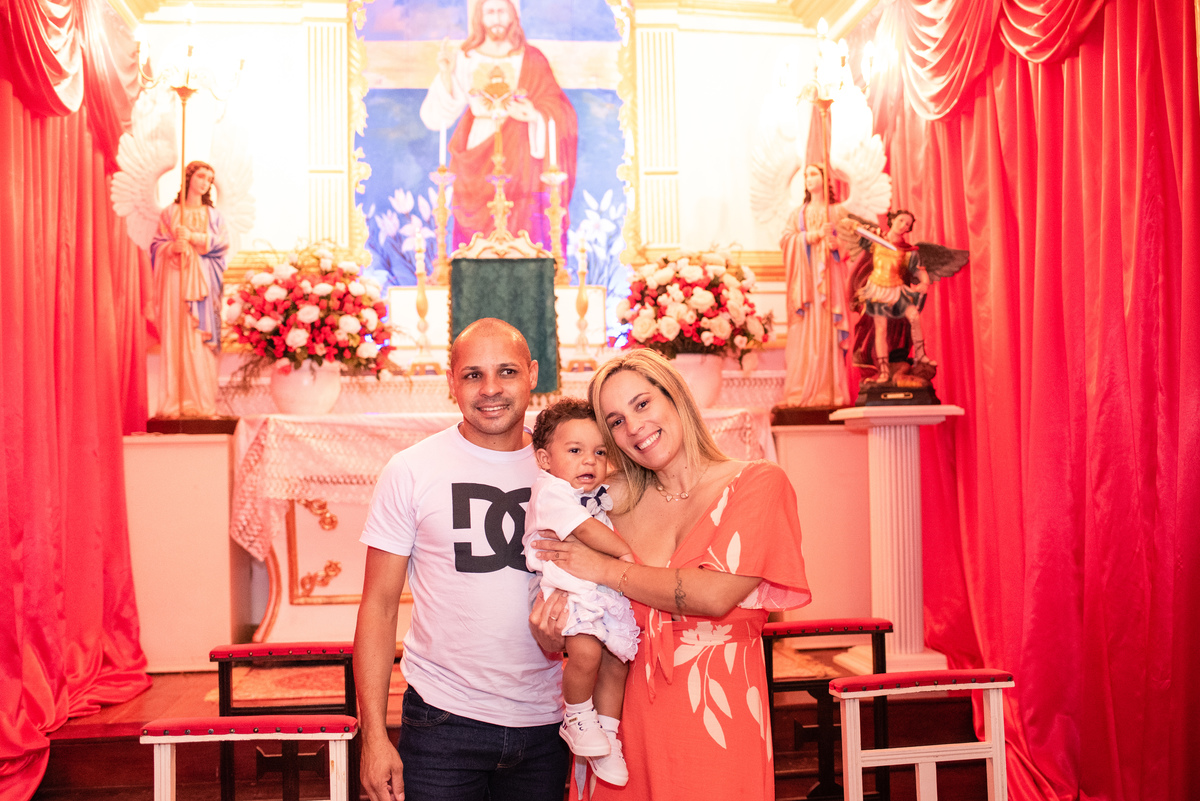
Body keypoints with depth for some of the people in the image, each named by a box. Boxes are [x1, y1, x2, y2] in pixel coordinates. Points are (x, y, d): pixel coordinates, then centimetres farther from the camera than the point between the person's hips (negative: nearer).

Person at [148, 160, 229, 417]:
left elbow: (221, 243, 0)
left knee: (201, 339, -6)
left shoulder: (214, 215, 15)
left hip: (202, 282, 1)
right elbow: (157, 245, 6)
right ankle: (174, 403, -6)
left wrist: (192, 236, -10)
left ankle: (202, 402, -6)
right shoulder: (170, 213, 12)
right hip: (175, 280, 0)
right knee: (174, 337, -6)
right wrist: (174, 246, -13)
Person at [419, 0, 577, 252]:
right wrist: (445, 76, -13)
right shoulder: (463, 61, 5)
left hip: (520, 165, 0)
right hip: (479, 163, 1)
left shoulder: (532, 60, 4)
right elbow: (437, 117, 0)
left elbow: (558, 108, 2)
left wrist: (536, 115, -19)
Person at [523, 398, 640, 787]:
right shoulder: (549, 490, -12)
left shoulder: (600, 495, 15)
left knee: (615, 661, 7)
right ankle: (578, 718, -2)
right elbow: (585, 528, -20)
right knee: (585, 650, -28)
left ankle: (607, 737, 24)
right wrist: (625, 552, -12)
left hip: (607, 590, 9)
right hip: (566, 590, -8)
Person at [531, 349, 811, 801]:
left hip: (716, 715, -3)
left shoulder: (757, 484, -4)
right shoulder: (621, 503, 6)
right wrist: (553, 632, -9)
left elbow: (714, 594, -17)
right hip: (627, 709, 3)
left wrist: (603, 570, -10)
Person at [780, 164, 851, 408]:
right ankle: (800, 394, -8)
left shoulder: (836, 212, 12)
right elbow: (786, 240, 4)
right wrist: (816, 234, -9)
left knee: (827, 333, -9)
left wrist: (836, 243, -15)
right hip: (804, 279, 2)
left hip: (828, 277, -1)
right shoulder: (798, 214, 18)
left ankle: (828, 392, -9)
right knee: (803, 334, -7)